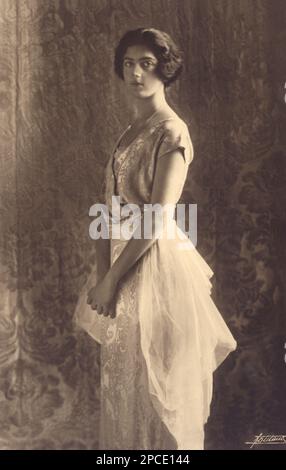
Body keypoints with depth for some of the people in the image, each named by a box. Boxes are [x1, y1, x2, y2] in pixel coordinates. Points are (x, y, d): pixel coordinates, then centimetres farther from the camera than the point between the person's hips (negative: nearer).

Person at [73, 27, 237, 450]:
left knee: (154, 386, 4)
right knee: (124, 384, 17)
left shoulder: (171, 131, -12)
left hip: (155, 262, -8)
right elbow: (113, 209, 10)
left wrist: (111, 277, -16)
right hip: (125, 261, 8)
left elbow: (158, 218, -19)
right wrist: (102, 270, 0)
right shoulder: (130, 132, 13)